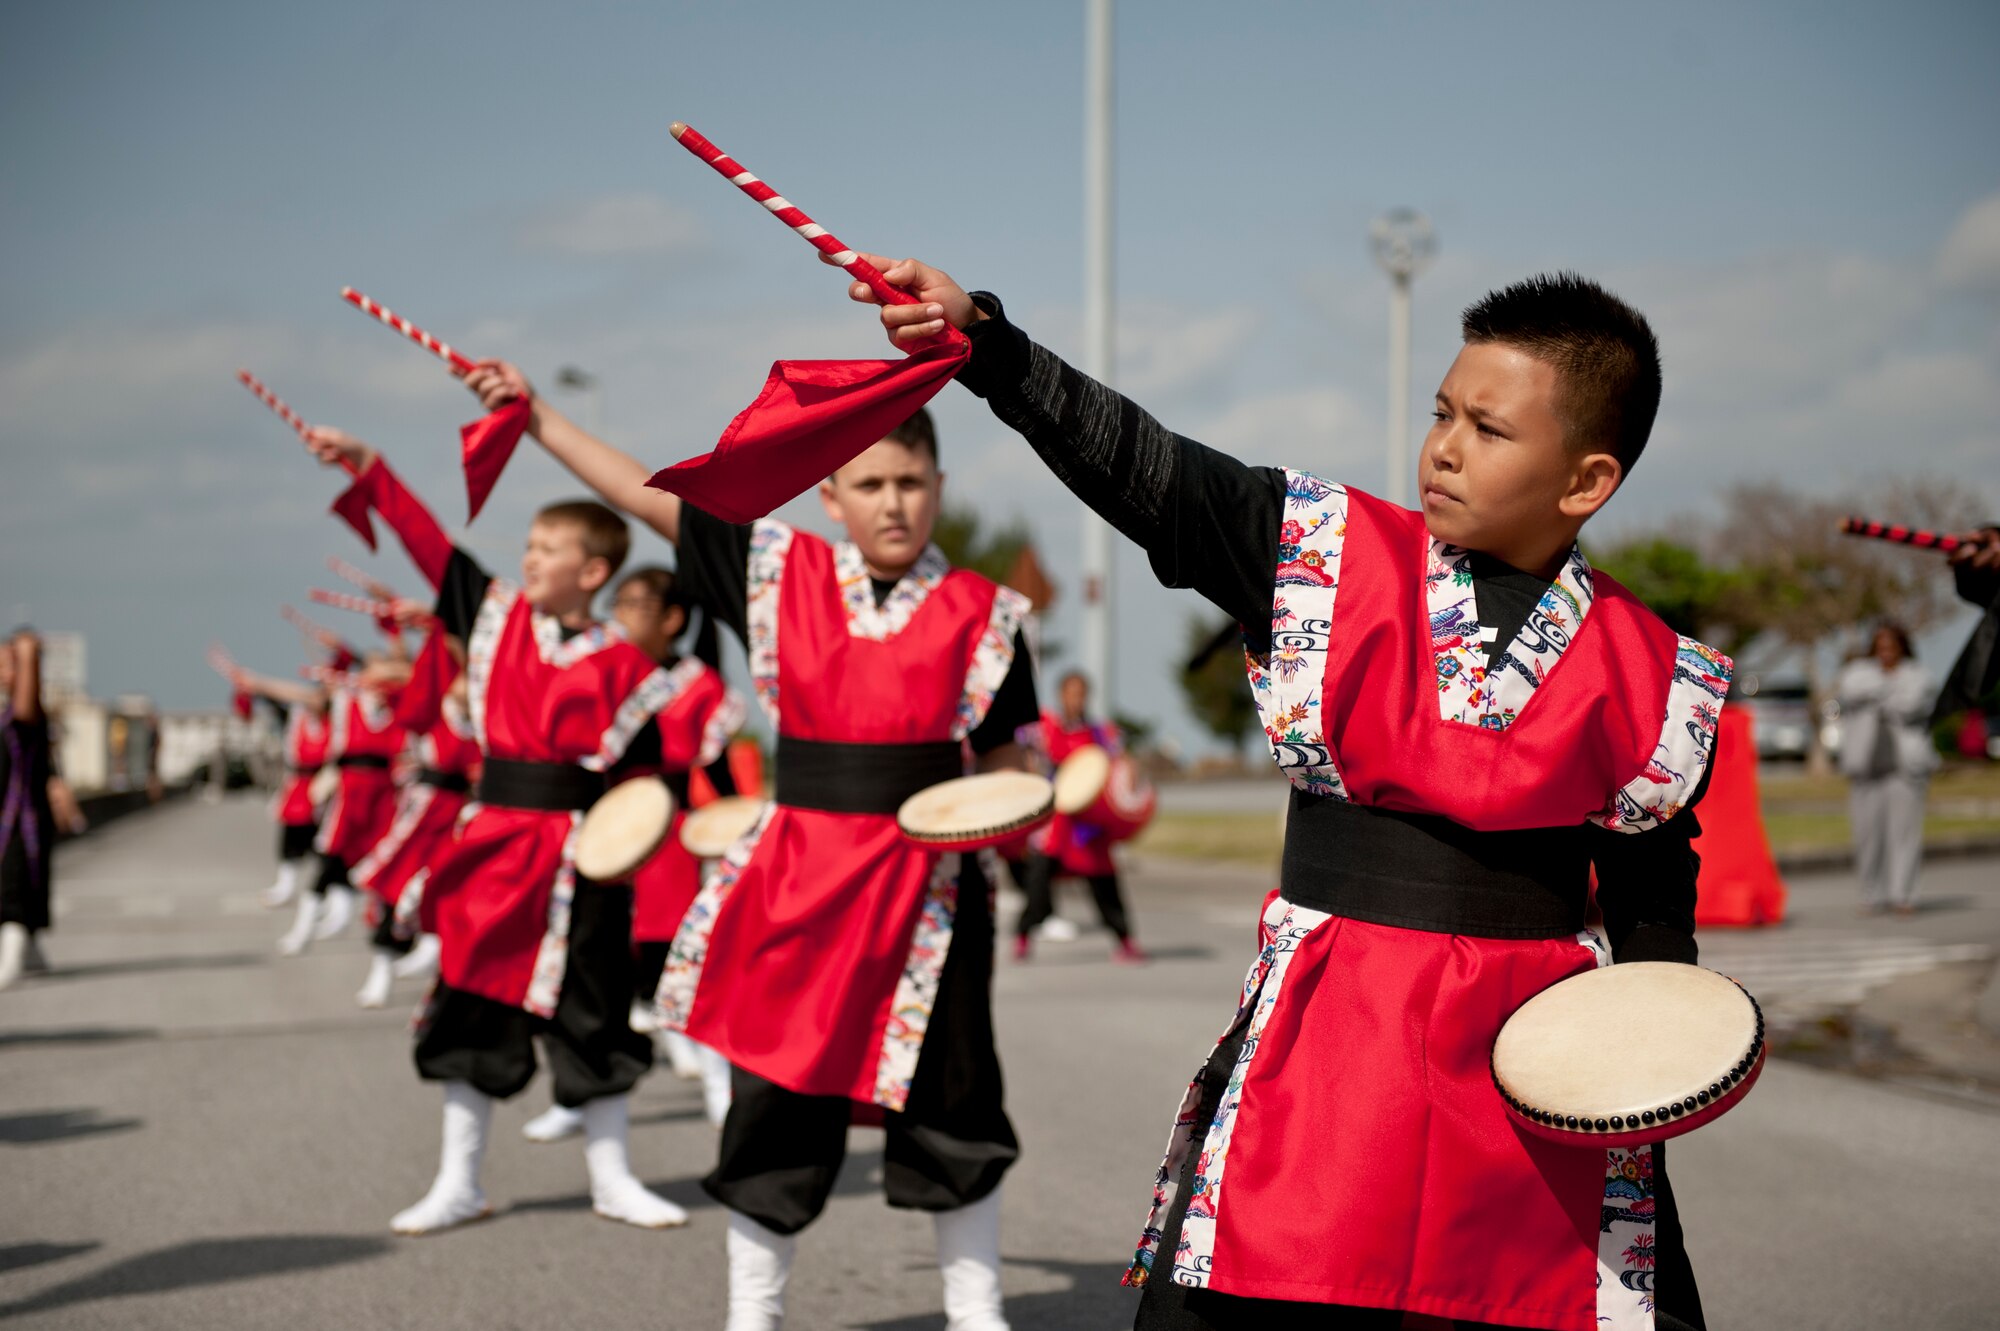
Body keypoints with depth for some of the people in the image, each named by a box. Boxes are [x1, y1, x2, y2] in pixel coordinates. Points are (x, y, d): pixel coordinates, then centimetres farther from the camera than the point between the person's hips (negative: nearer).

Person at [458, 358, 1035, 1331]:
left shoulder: (982, 615, 0)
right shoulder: (779, 571, 4)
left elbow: (1003, 763, 6)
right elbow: (652, 499, 5)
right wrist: (535, 417, 3)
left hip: (926, 882, -1)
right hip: (795, 875, 1)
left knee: (947, 1099, 6)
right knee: (776, 1094, 8)